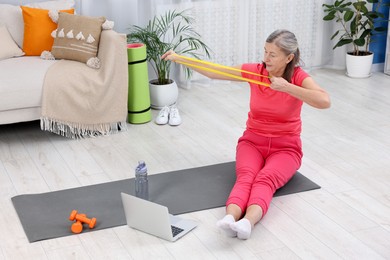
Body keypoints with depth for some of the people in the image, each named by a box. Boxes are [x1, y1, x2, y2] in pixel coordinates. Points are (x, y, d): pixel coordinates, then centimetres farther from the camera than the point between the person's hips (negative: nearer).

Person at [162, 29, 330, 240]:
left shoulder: (298, 77, -13)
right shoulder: (255, 71, -4)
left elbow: (325, 101, -31)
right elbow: (214, 73, 3)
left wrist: (286, 87, -33)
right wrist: (179, 58, -2)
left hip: (285, 148, -2)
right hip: (252, 142, 2)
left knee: (265, 179, -35)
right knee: (246, 176, -32)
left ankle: (247, 222, -63)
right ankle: (230, 219, -60)